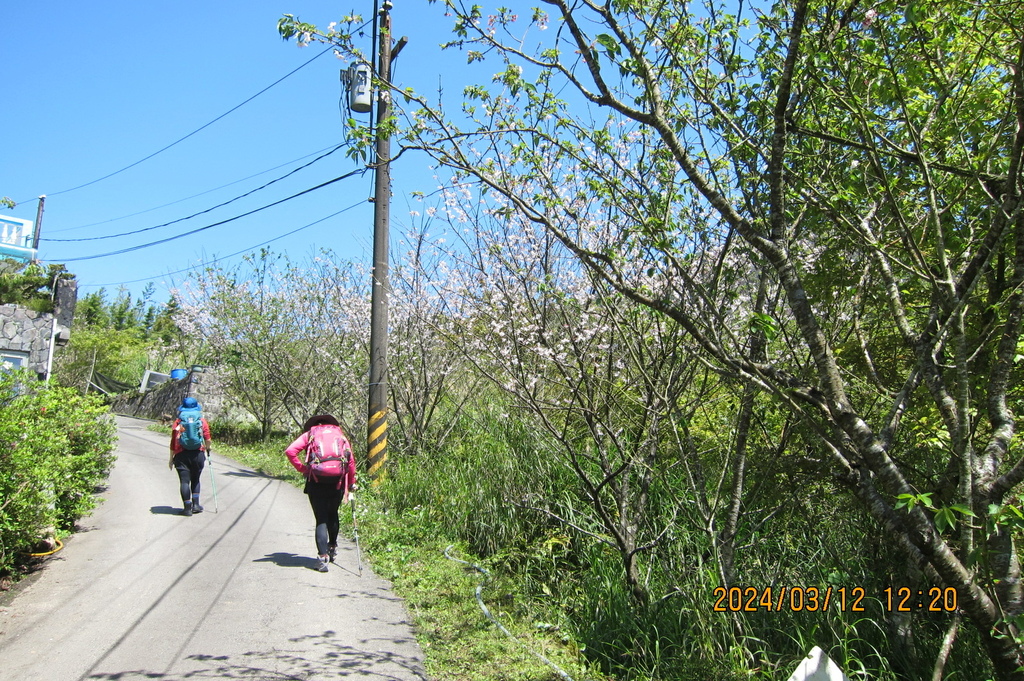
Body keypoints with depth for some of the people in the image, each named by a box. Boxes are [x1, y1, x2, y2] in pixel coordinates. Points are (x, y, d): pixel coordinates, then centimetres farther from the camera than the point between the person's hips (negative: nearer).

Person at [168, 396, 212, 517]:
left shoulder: (178, 422, 3)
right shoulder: (202, 421, 5)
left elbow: (173, 441, 2)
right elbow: (207, 439, 2)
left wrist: (171, 458, 9)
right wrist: (207, 448, 23)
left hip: (181, 455, -1)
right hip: (198, 453, 1)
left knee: (185, 481, 0)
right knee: (195, 480, 17)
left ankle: (188, 508, -2)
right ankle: (195, 504, 12)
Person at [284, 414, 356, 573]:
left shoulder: (309, 434, 14)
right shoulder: (340, 436, 19)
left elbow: (290, 451, -2)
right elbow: (351, 460, 8)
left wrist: (302, 469, 4)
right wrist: (351, 484, 14)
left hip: (316, 481, -2)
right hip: (337, 481, 2)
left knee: (321, 519, 4)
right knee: (333, 515, 23)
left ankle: (323, 556, -5)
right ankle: (332, 547, 36)